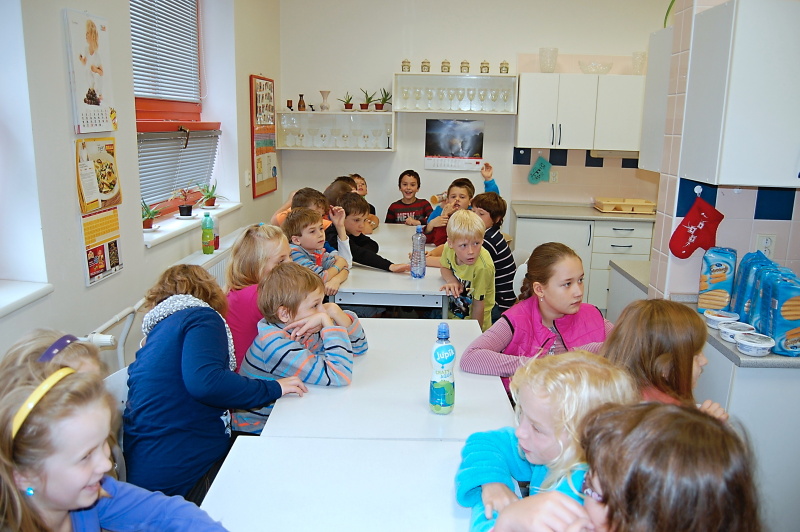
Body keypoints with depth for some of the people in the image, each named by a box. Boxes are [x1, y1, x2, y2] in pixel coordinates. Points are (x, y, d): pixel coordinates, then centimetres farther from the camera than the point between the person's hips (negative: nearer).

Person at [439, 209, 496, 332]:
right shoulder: (449, 248, -16)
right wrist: (451, 280, -14)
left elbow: (478, 304, -22)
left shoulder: (483, 267, -32)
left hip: (473, 319, -6)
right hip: (452, 313, 6)